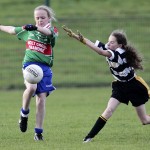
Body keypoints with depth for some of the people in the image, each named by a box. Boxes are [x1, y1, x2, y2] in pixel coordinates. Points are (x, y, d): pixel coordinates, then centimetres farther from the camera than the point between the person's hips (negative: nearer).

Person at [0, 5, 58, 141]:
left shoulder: (53, 30, 0)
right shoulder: (28, 29, 11)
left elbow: (48, 32, -26)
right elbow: (12, 30, 27)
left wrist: (36, 28, -44)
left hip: (45, 67, 0)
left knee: (41, 99, -3)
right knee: (31, 87, -30)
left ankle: (39, 132, 6)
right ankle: (24, 113, -3)